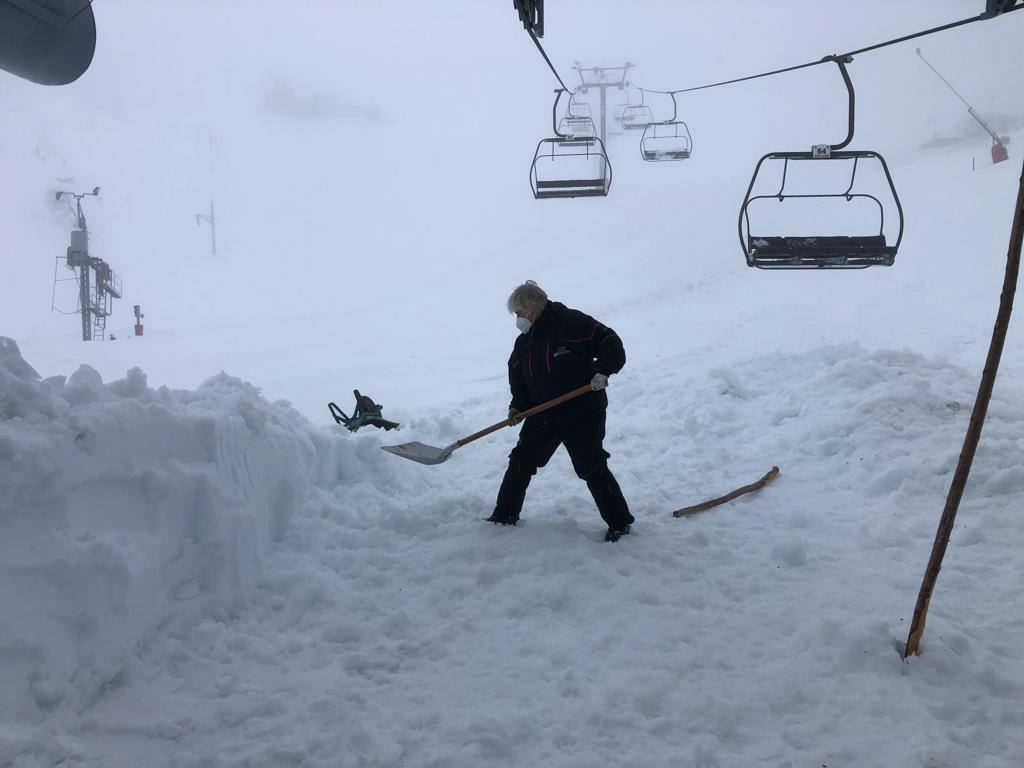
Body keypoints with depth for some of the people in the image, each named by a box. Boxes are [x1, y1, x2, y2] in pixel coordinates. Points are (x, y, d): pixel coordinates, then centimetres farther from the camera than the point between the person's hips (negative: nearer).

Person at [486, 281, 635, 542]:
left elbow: (611, 343, -9)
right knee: (520, 462, 8)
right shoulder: (523, 343, 11)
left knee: (593, 468, -7)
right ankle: (505, 515, 24)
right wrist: (517, 405, 4)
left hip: (582, 412, -7)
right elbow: (518, 379, 20)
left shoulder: (571, 322, -11)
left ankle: (619, 522, 6)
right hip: (542, 415, 7)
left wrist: (602, 370, -23)